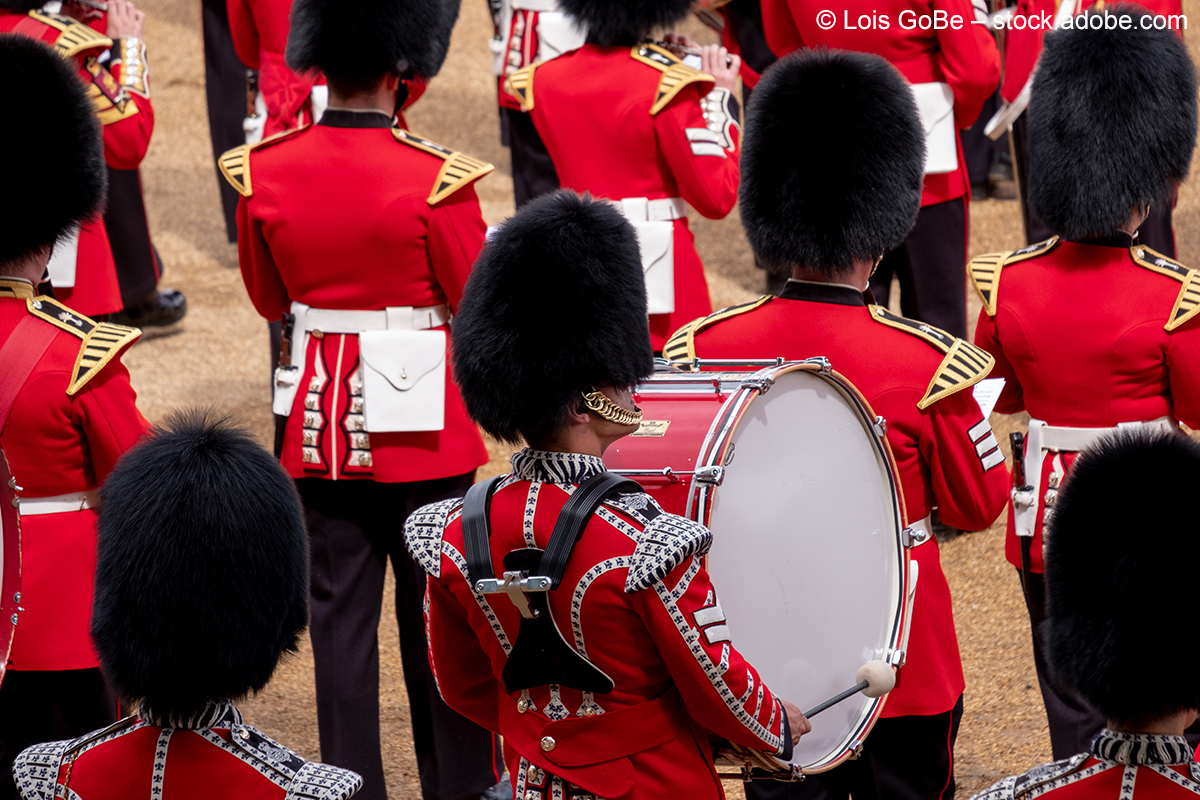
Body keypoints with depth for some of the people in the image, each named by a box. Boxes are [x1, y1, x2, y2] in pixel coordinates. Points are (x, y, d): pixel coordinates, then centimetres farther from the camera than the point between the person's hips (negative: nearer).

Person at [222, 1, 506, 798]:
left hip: (318, 426, 3)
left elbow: (268, 298, 8)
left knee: (340, 615, 10)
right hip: (421, 427, -3)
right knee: (437, 613, 10)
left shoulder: (264, 171, -6)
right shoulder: (436, 178, -18)